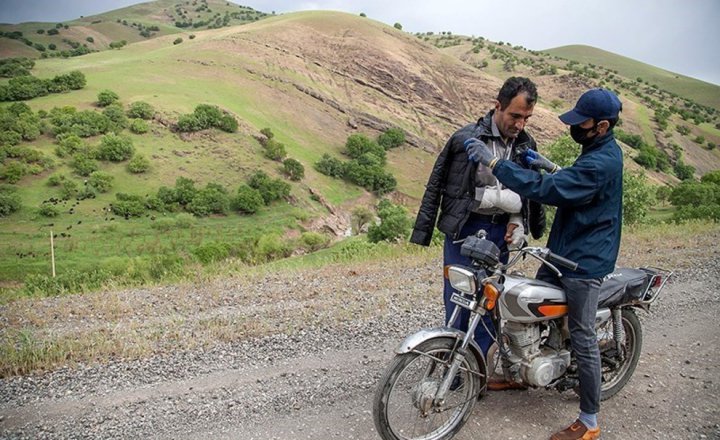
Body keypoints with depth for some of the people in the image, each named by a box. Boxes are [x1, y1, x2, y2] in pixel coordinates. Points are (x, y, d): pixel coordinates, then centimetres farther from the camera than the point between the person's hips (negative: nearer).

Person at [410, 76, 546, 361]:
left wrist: (517, 220, 0)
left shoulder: (526, 146, 3)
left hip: (500, 232, 5)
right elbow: (435, 185, -9)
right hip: (463, 229, -4)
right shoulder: (466, 139, -14)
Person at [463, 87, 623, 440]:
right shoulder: (600, 151, 8)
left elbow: (546, 190, -33)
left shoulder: (601, 163, -25)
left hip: (584, 262, -10)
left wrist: (493, 162, -32)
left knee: (582, 339, 0)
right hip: (563, 251, 10)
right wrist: (551, 168, 8)